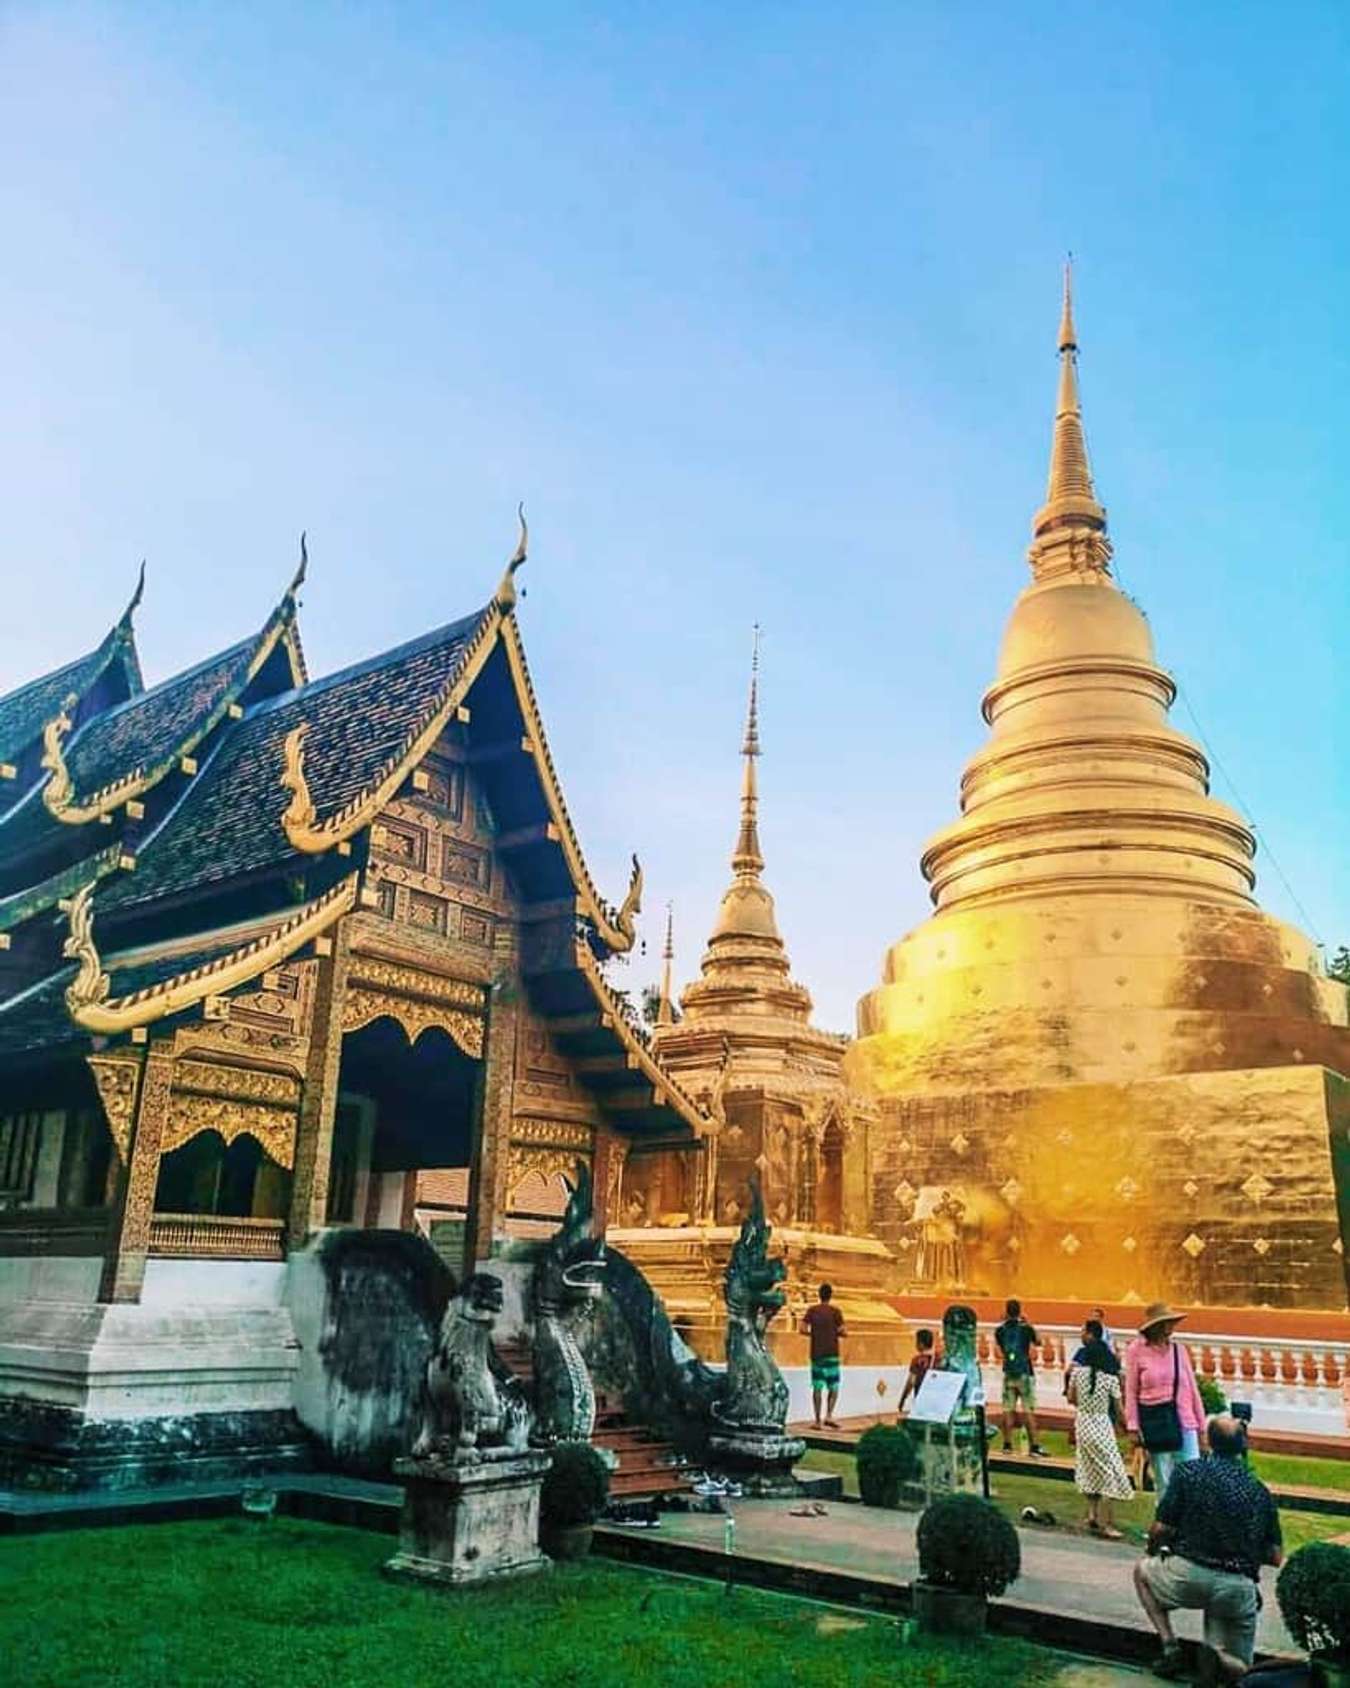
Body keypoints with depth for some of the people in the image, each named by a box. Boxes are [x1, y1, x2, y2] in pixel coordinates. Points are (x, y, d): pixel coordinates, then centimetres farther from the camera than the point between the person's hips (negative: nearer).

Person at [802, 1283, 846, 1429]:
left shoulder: (811, 1310, 4)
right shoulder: (835, 1311, -4)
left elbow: (803, 1329, -4)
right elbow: (842, 1332, -9)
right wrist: (836, 1333, 11)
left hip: (816, 1353, 3)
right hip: (831, 1354, -3)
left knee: (817, 1388, 5)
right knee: (834, 1387, 6)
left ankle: (817, 1420, 4)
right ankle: (829, 1415, -9)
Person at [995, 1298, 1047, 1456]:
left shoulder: (1000, 1330, 1)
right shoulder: (1025, 1328, -7)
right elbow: (1038, 1342, 10)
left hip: (1008, 1373, 3)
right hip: (1024, 1373, -3)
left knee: (1008, 1410, 6)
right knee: (1029, 1411, -1)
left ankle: (1007, 1444, 8)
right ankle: (1034, 1446, -2)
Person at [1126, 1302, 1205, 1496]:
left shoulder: (1179, 1349, 4)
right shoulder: (1136, 1350, -5)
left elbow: (1192, 1387, 9)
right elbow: (1131, 1392, -2)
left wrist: (1201, 1423, 9)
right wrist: (1133, 1427, -5)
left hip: (1183, 1418, 2)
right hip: (1154, 1420, -2)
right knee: (1163, 1480, 7)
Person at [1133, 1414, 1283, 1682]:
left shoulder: (1189, 1472, -2)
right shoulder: (1259, 1491, 8)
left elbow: (1160, 1529, -3)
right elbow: (1275, 1557, 10)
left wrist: (1153, 1548, 19)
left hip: (1190, 1576, -2)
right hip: (1239, 1592, 3)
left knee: (1143, 1571, 28)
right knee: (1237, 1669, 24)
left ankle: (1170, 1648, 9)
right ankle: (1217, 1658, -13)